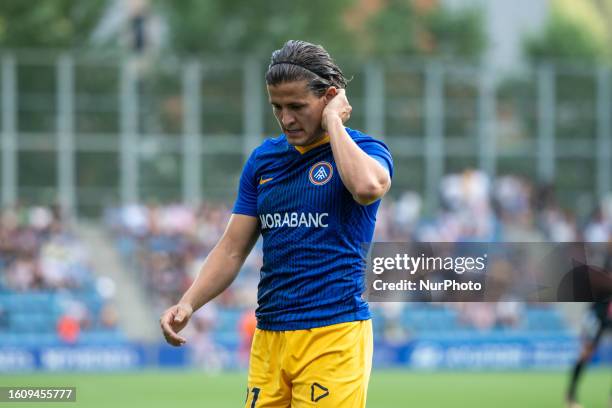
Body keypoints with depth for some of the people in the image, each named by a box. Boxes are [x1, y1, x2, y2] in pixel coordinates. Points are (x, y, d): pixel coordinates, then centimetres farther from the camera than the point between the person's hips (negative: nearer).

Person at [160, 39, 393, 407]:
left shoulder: (364, 150, -1)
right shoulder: (264, 159, 14)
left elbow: (367, 186, -27)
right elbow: (233, 250, 15)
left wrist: (332, 121, -12)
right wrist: (188, 304, -1)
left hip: (333, 335, -5)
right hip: (269, 335, 5)